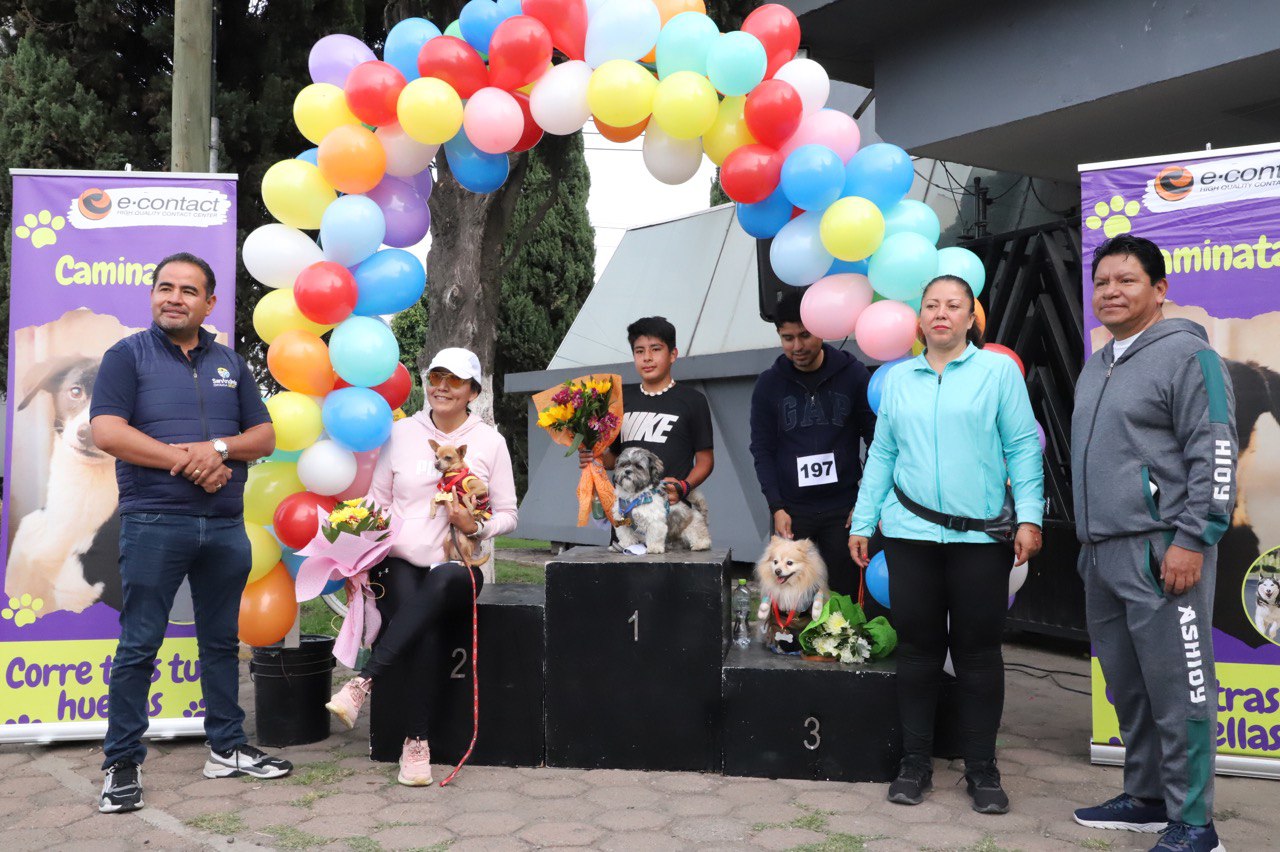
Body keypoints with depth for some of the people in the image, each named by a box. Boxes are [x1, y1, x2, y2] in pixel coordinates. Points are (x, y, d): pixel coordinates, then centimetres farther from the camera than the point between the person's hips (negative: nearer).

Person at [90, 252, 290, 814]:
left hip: (225, 525, 4)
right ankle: (122, 763, 11)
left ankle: (228, 748, 22)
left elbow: (264, 435, 10)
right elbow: (106, 431, -10)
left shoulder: (230, 364, 14)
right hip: (153, 524, -4)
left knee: (222, 641, 12)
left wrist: (220, 448, -10)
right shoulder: (128, 356, 2)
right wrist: (185, 461, -14)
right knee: (139, 646, 0)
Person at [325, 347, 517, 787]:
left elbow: (507, 515, 7)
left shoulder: (490, 441, 6)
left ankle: (362, 682, -39)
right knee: (425, 631, -33)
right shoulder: (401, 433, 9)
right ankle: (416, 742, -24)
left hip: (459, 565, -1)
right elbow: (377, 502, 11)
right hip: (400, 562, 1)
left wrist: (476, 525, -16)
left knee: (440, 582, -39)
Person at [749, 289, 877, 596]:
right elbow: (762, 450, 3)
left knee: (845, 594, 4)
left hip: (842, 508, 0)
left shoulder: (853, 375, -1)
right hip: (791, 510, 1)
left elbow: (877, 440, 3)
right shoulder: (769, 384, 2)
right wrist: (776, 507, -5)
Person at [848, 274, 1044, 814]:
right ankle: (915, 761, 20)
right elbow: (881, 455, 10)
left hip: (981, 536, -2)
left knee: (979, 649, 5)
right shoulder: (898, 379, 10)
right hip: (910, 532, 2)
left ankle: (981, 768, 18)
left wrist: (1029, 516, -9)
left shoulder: (998, 370, 2)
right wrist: (863, 522, 7)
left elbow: (1022, 446, -1)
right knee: (918, 646, 7)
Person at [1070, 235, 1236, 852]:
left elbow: (1215, 455, -13)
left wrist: (1192, 540, -18)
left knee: (1177, 690, -3)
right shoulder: (1095, 369, 19)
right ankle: (1145, 798, 27)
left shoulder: (1187, 355, -6)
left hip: (1160, 552, -8)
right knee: (1126, 688, 14)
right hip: (1103, 556, 8)